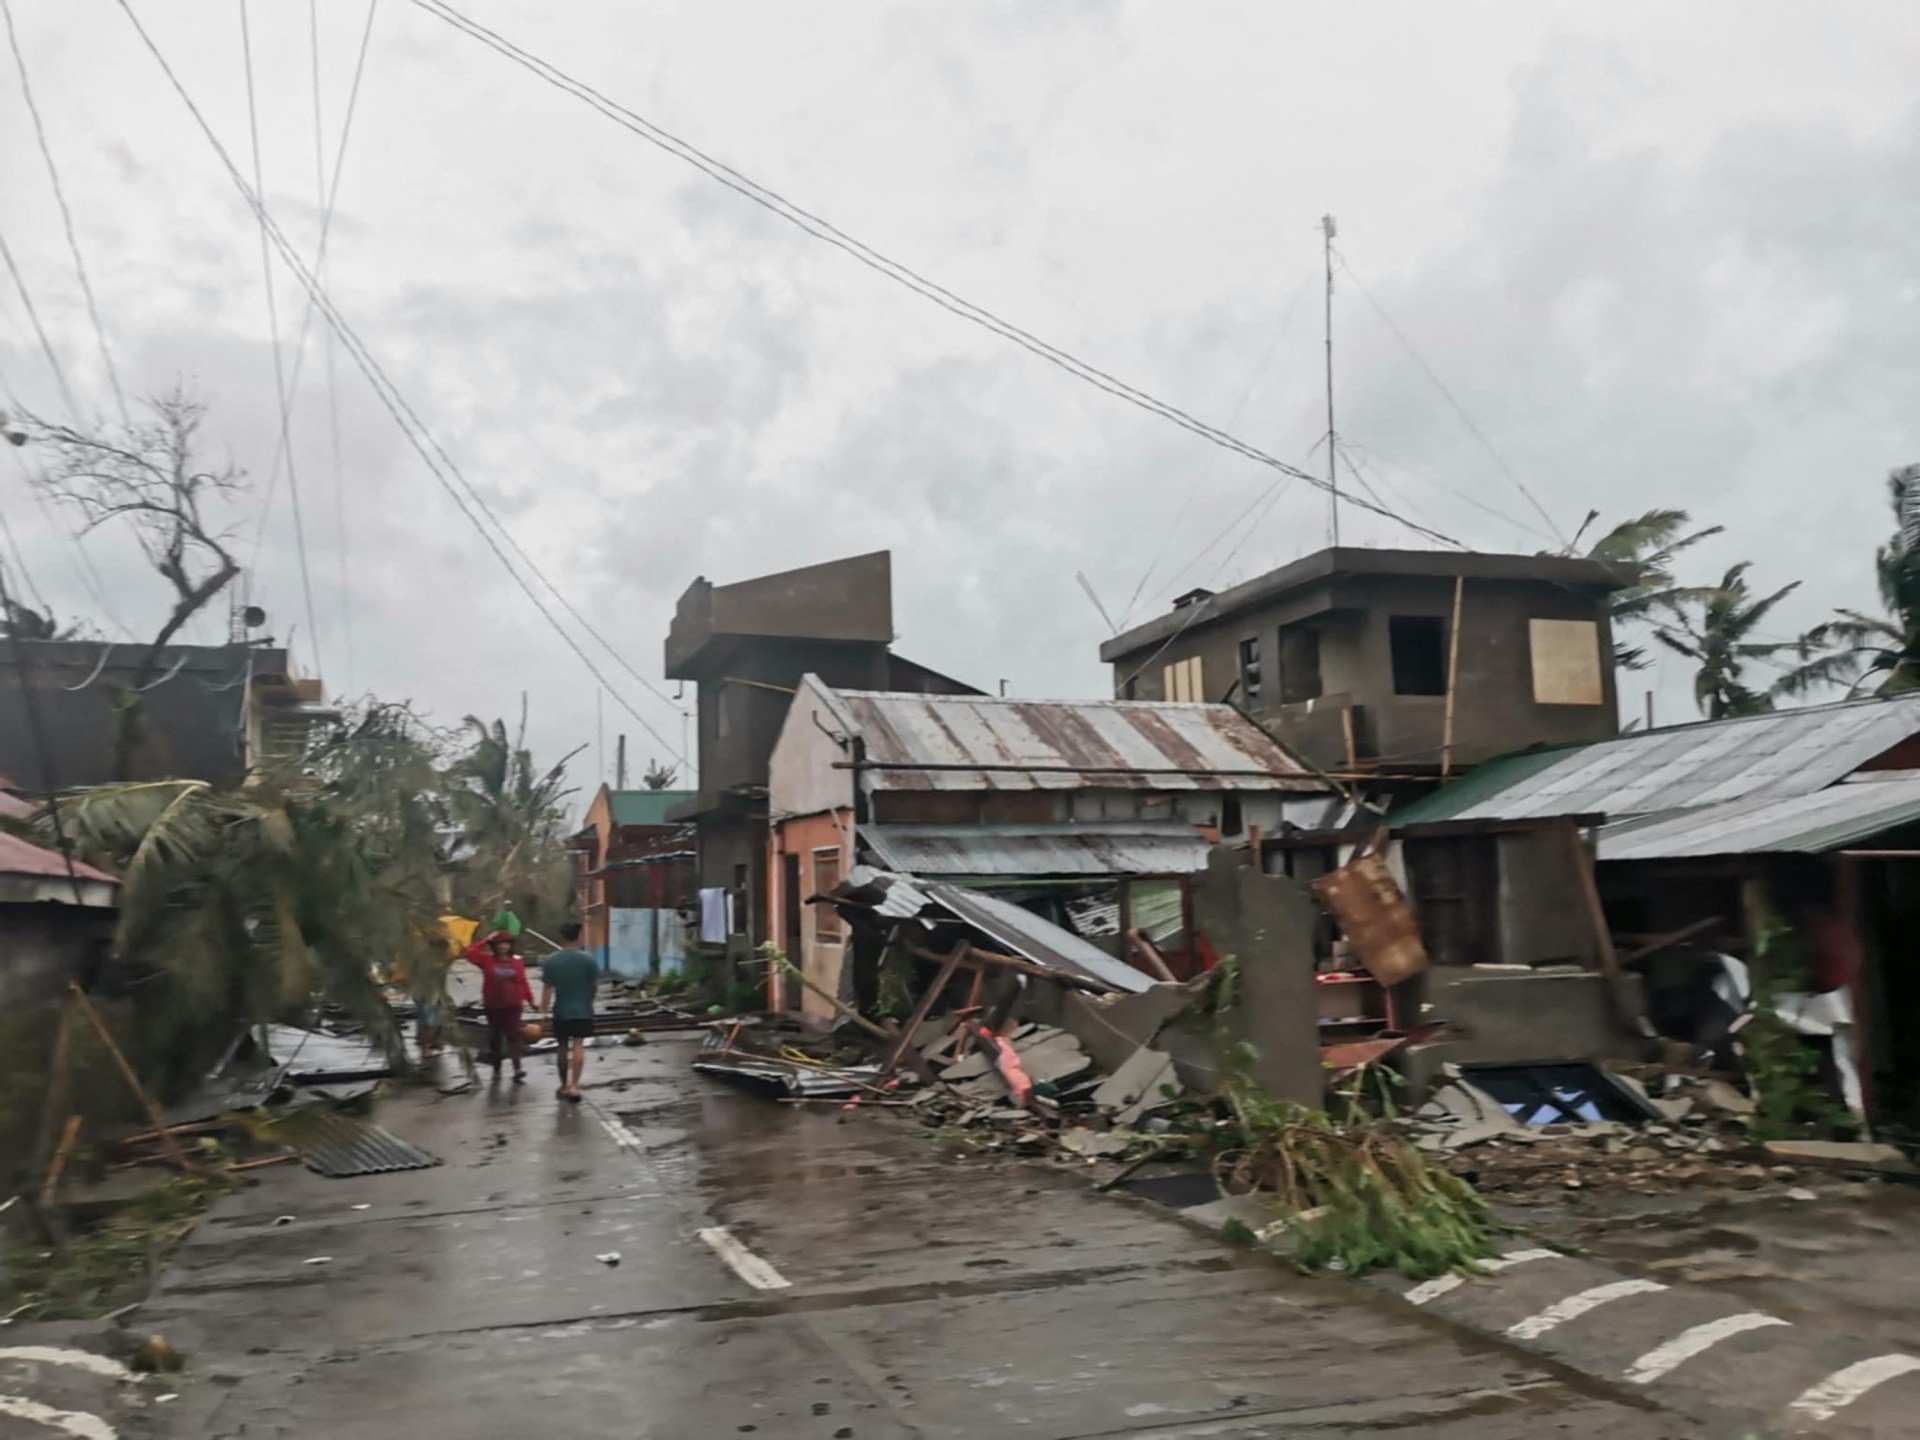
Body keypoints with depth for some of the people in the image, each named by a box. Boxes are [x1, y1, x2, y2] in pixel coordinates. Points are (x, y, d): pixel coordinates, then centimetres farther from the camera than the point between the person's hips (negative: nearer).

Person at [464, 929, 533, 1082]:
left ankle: (517, 1068, -18)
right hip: (493, 1006, 1)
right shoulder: (487, 960, -2)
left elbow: (523, 983, 2)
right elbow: (470, 953, -15)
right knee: (495, 1037, 10)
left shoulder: (517, 962, -1)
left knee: (513, 1034, -11)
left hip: (512, 1006, -1)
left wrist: (531, 1001, -1)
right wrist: (486, 941, -12)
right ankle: (496, 1070, 22)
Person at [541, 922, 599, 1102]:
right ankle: (573, 1085, -16)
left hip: (561, 1011, 2)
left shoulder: (551, 961, -5)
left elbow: (547, 989, -4)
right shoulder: (588, 959, -8)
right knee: (578, 1046, -5)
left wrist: (544, 1010, 4)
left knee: (562, 1047, 15)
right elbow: (596, 985, -1)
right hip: (583, 1010, -2)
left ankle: (564, 1085, 27)